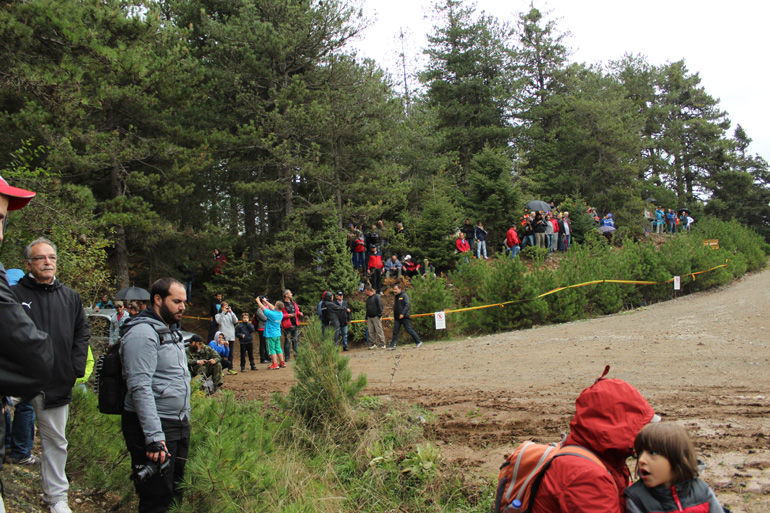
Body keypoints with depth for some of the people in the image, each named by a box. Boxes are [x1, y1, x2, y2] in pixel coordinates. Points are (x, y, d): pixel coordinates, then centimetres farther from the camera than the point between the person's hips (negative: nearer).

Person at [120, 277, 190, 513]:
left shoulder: (171, 330, 16)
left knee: (175, 493, 16)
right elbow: (140, 388, -23)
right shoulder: (143, 333, -16)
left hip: (178, 424, 10)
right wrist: (154, 437, -27)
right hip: (154, 425, -10)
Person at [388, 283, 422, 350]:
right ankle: (392, 345, -2)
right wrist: (394, 316, 19)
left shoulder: (404, 296, -5)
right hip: (397, 318, 7)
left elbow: (407, 305, -15)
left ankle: (418, 342, 8)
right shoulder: (396, 297, 18)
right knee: (395, 332, -1)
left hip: (404, 317, -7)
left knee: (409, 330, -3)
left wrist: (402, 314, -24)